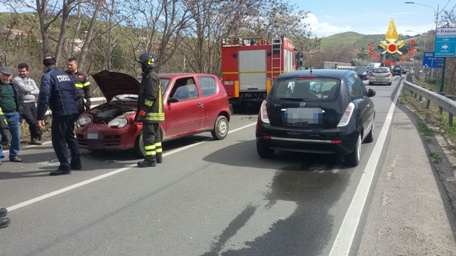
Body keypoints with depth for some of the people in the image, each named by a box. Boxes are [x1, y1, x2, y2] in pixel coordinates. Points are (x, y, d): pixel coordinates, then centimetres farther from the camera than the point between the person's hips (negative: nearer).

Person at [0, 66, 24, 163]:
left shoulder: (14, 87, 14)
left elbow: (20, 100, 18)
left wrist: (19, 110, 6)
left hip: (14, 115, 4)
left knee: (16, 136, 6)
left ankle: (14, 155, 19)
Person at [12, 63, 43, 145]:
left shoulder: (31, 80, 17)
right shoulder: (16, 80, -2)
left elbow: (37, 91, 6)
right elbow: (25, 88, -16)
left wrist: (30, 92, -10)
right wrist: (31, 88, 3)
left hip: (32, 103, 6)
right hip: (23, 104, -6)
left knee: (34, 121, 6)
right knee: (32, 121, -9)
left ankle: (33, 138, 16)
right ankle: (39, 134, 9)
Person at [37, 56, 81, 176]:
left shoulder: (47, 77, -5)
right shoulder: (66, 75, 18)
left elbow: (44, 97, -15)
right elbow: (75, 94, 20)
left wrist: (40, 117, -17)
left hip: (60, 112, -8)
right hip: (73, 111, 8)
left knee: (58, 140, -2)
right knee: (70, 137, 20)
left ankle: (64, 167, -3)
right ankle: (76, 163, 25)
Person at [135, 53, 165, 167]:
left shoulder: (151, 77, -15)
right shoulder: (151, 76, 19)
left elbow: (151, 96, -22)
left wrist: (143, 110, -20)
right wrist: (143, 110, 24)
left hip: (150, 113, -11)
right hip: (154, 112, 11)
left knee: (148, 136, -8)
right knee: (155, 135, 15)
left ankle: (150, 159, -5)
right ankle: (158, 156, 24)